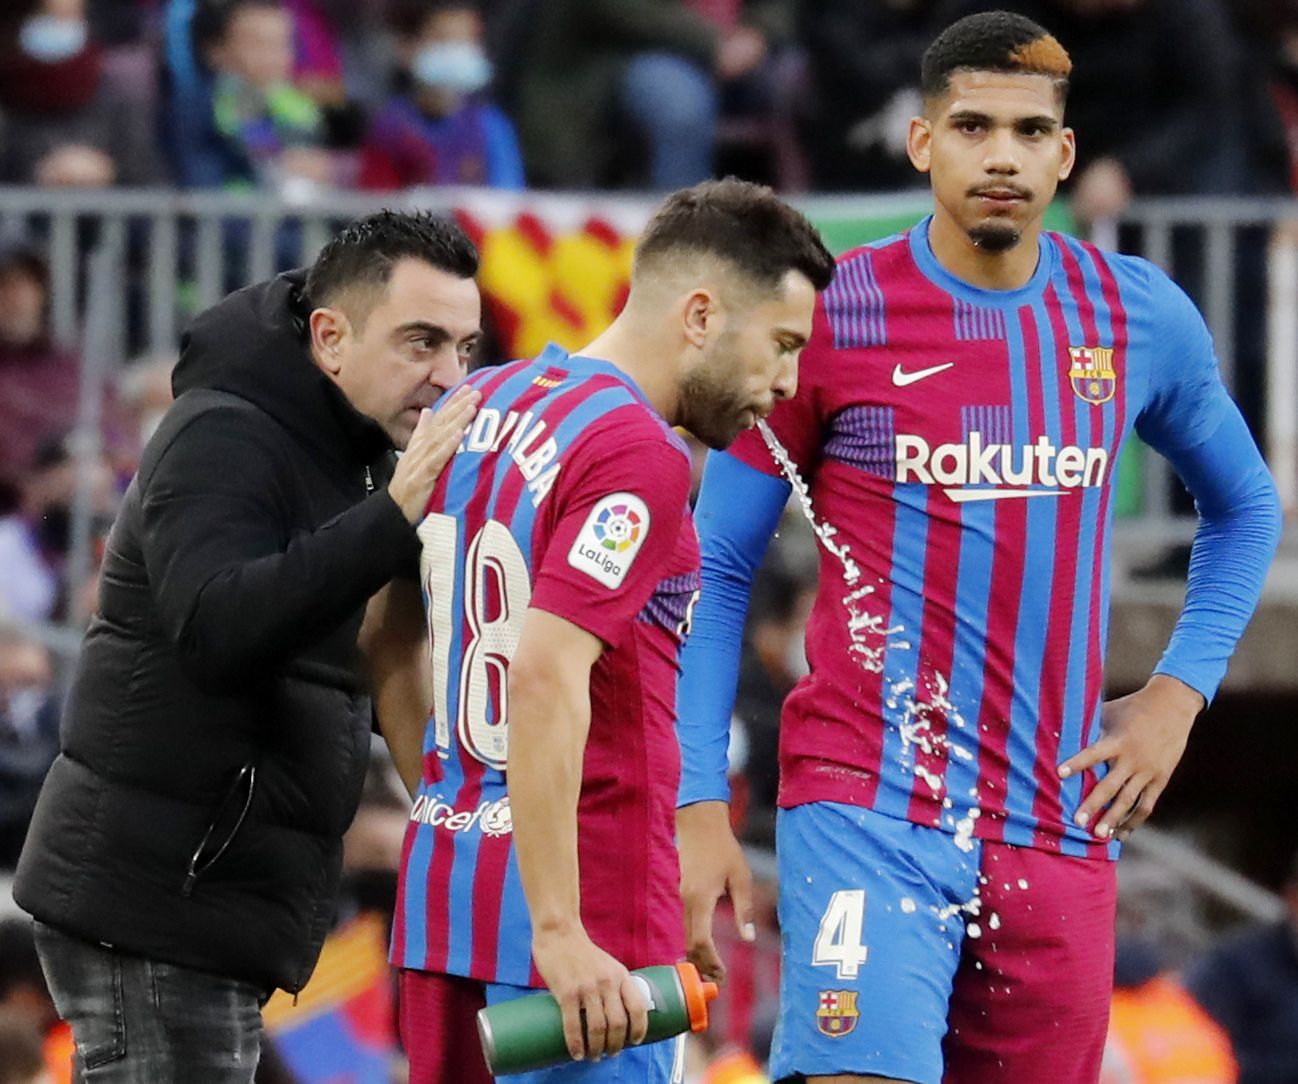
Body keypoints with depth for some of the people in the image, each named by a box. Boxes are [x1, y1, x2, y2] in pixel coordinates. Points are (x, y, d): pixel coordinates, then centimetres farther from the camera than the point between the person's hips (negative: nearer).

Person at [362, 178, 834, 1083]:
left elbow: (390, 637, 21)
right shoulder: (641, 456, -15)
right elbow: (547, 681, -25)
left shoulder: (482, 407, 12)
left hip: (443, 893, 9)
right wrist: (561, 937, -27)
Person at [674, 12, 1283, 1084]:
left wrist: (1177, 693, 11)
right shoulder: (831, 316, -4)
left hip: (1059, 828, 4)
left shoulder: (1141, 318, 7)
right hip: (866, 812, -4)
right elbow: (716, 571, 2)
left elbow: (1244, 505, 25)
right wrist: (699, 806, -4)